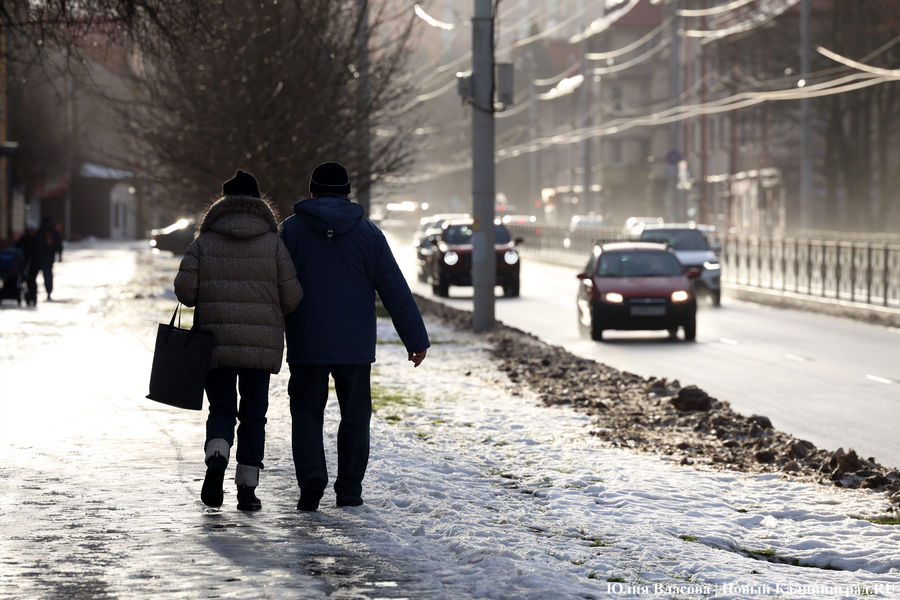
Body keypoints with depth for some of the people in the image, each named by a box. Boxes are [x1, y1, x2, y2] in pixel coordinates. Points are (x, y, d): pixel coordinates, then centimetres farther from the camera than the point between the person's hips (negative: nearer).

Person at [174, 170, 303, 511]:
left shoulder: (204, 242, 1)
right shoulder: (273, 243, 0)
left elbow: (184, 288, -5)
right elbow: (291, 295, -3)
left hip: (215, 342, 0)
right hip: (260, 343, 0)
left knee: (221, 410, 12)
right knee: (253, 414, 10)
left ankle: (216, 457, -18)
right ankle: (247, 488, 6)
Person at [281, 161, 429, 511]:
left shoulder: (291, 229, 1)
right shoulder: (367, 233, 1)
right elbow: (395, 290, -1)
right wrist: (416, 339, 4)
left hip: (306, 346, 0)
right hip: (356, 347, 1)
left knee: (307, 412, 9)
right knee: (354, 416, 12)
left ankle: (311, 477, -11)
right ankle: (349, 490, 12)